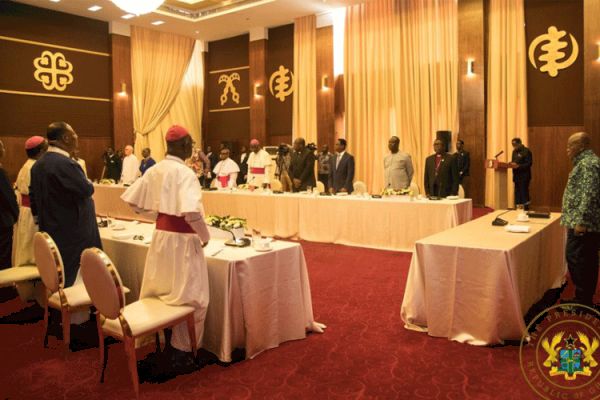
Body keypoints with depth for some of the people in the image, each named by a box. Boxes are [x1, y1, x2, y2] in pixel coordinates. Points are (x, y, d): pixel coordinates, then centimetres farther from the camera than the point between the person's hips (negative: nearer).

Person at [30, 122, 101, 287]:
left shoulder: (37, 165, 8)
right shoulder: (65, 164, -22)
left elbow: (33, 197, 15)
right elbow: (87, 190, -23)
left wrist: (41, 220, 24)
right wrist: (88, 183, 0)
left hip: (49, 230, 9)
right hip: (72, 233, -9)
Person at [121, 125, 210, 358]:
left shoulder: (155, 170, 4)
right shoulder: (185, 173, -17)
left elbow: (132, 201, 10)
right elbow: (192, 213, -29)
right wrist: (205, 236, -12)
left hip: (160, 234, 7)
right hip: (182, 239, -7)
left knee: (158, 291, 20)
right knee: (188, 296, 8)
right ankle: (184, 347, 18)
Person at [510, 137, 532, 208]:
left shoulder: (526, 151, -9)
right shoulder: (514, 151, 16)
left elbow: (529, 163, -15)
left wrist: (518, 166, -25)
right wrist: (511, 164, -1)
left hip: (524, 177, -8)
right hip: (516, 176, 8)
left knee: (523, 194, -8)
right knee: (517, 194, 9)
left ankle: (525, 209, -3)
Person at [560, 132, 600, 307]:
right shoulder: (585, 162, 18)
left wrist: (580, 221, -24)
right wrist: (575, 220, 24)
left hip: (583, 224, -10)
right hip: (585, 223, 10)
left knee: (578, 260, -6)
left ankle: (583, 301, 1)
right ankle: (585, 299, 22)